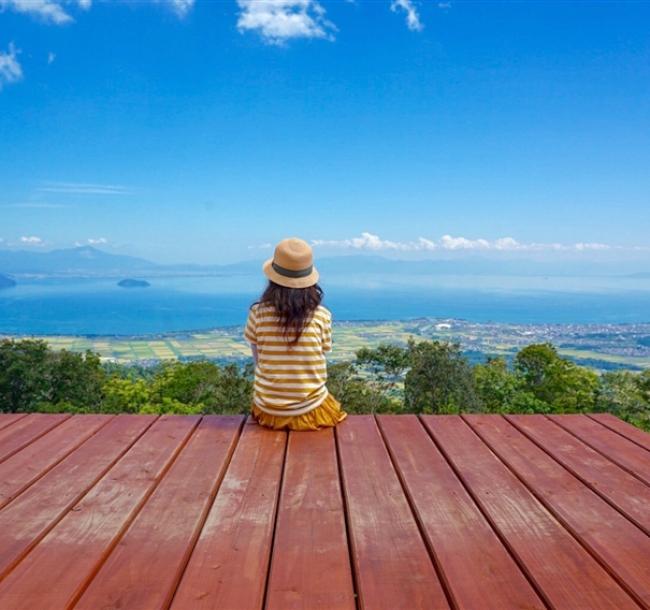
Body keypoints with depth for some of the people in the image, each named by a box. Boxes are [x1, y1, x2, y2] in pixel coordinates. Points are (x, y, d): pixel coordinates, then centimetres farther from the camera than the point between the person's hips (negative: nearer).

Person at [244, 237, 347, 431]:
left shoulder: (258, 313, -10)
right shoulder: (321, 316, -11)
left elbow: (258, 359, 0)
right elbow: (322, 356, -2)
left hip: (269, 411, 1)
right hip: (310, 410, -1)